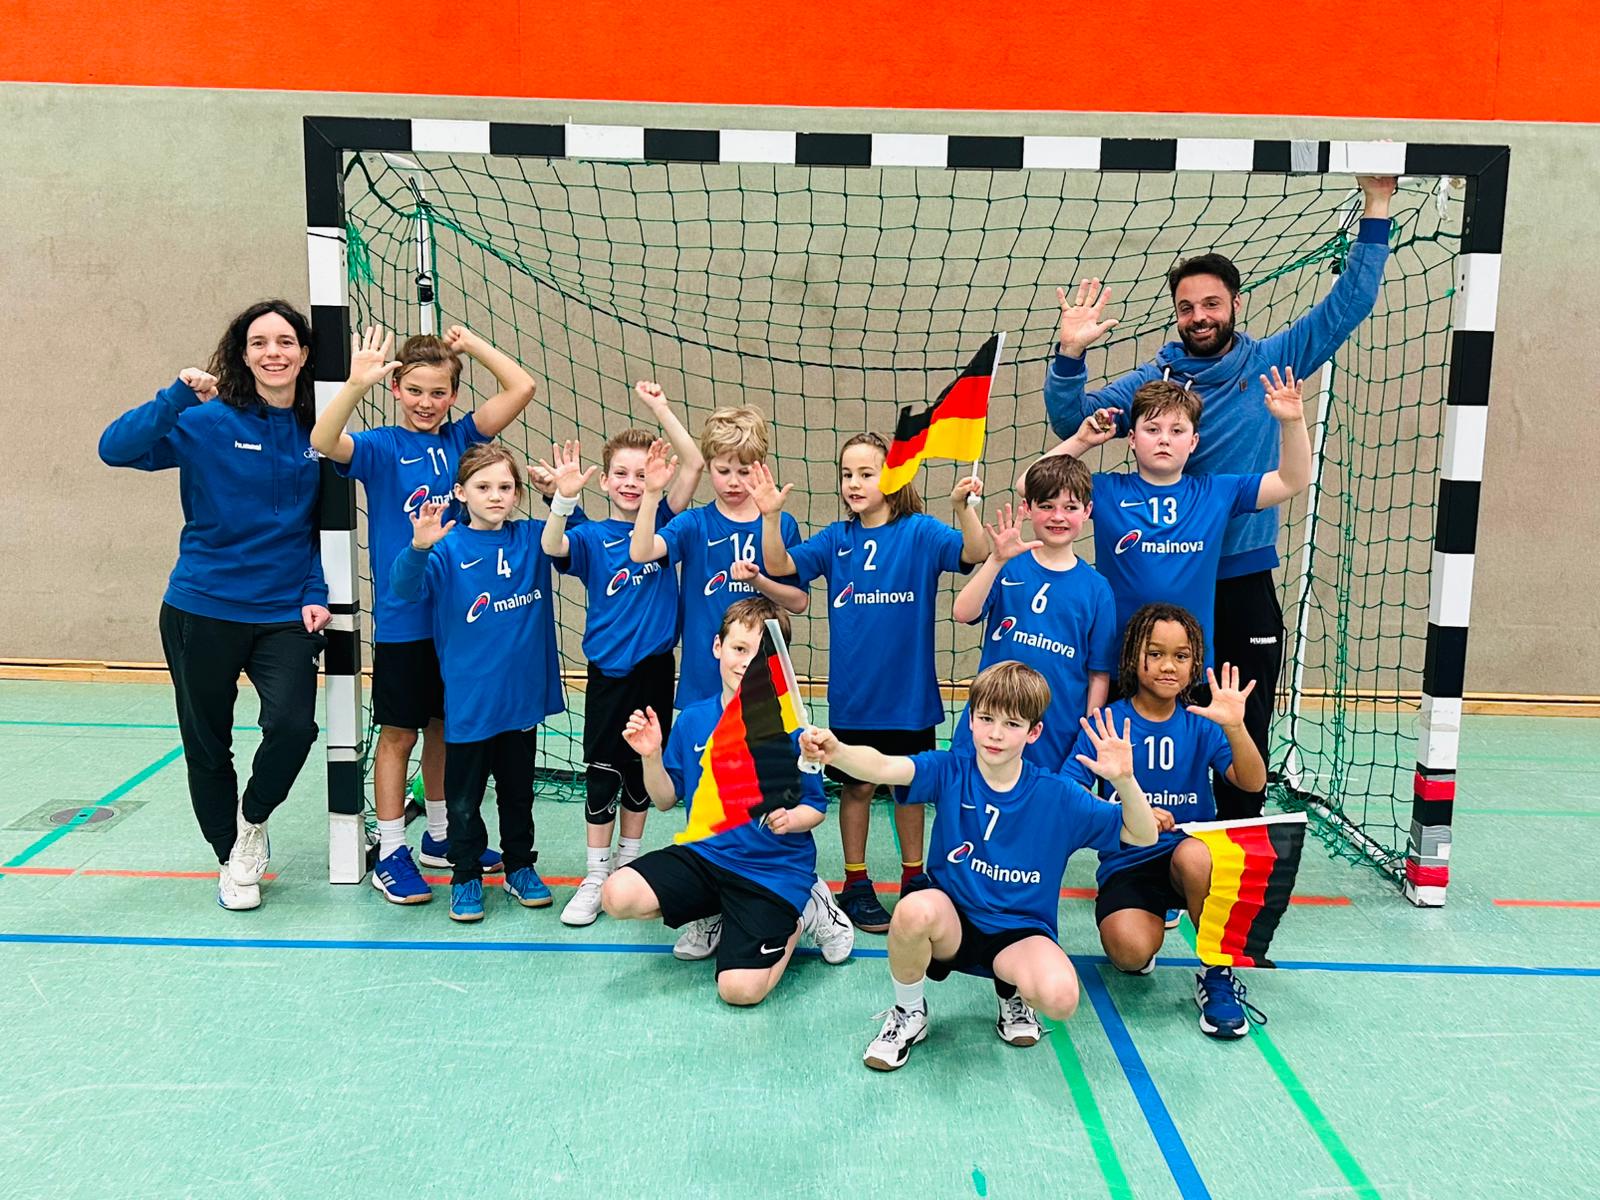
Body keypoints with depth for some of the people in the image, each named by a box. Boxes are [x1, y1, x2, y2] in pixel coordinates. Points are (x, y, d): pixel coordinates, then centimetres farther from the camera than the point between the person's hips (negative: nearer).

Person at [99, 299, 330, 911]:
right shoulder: (207, 421, -7)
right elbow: (115, 448, -18)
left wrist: (316, 594, -1)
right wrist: (177, 395, -28)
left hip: (284, 614, 1)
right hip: (203, 610, -1)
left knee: (293, 726, -19)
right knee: (207, 745, 10)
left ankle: (252, 820, 14)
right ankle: (231, 859, 35)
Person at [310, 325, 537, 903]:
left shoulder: (460, 439, 5)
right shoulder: (380, 447, -7)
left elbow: (521, 388, 0)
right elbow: (324, 442, -27)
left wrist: (470, 343, -3)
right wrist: (356, 384, -38)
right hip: (402, 618, -4)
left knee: (446, 727, 17)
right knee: (398, 734, 5)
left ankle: (440, 836, 32)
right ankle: (390, 852, 16)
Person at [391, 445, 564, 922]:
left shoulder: (530, 538, 1)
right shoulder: (449, 547, -13)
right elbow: (405, 587, -24)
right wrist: (418, 548, -46)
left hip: (523, 693, 4)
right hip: (468, 698, -3)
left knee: (518, 789, 19)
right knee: (464, 797, 10)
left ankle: (520, 866, 34)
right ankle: (466, 875, 25)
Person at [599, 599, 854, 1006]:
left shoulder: (789, 731, -14)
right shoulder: (693, 720, -1)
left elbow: (816, 808, -6)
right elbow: (666, 799, 6)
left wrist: (789, 819, -27)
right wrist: (651, 757, -11)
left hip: (774, 870, -4)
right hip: (705, 854, 4)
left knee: (740, 989, -18)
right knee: (617, 895, -20)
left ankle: (804, 911, 11)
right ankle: (713, 913, 9)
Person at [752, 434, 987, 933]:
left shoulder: (919, 532, -7)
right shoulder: (836, 539, 0)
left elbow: (976, 554, -21)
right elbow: (780, 566, -9)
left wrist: (963, 507, -39)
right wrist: (771, 516, -23)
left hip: (909, 691, -1)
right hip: (852, 695, 1)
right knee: (857, 787, 11)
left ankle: (914, 877, 31)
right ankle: (855, 884, 26)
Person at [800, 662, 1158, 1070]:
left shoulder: (1058, 797, -5)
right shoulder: (949, 771, -7)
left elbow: (1143, 836, -4)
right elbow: (885, 767, -27)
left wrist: (1123, 781, -25)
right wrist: (836, 752, -50)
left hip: (1020, 933, 0)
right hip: (953, 921, 0)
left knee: (1060, 998, -31)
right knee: (914, 910, -35)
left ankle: (1016, 994, 10)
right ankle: (908, 1014, -3)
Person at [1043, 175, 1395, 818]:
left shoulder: (1269, 362, 4)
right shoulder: (1152, 378, 2)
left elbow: (1346, 304, 6)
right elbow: (1072, 420, -5)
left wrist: (1376, 209, 1)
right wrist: (1070, 354, -21)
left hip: (1245, 578, 1)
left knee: (1246, 727, 7)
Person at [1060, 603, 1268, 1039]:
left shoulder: (1201, 724, 1)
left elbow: (1252, 783, -12)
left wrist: (1234, 727, -30)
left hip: (1190, 849, 1)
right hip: (1125, 863, -1)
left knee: (1194, 855, -36)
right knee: (1131, 950, -29)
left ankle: (1217, 974, -11)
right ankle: (1152, 925, 11)